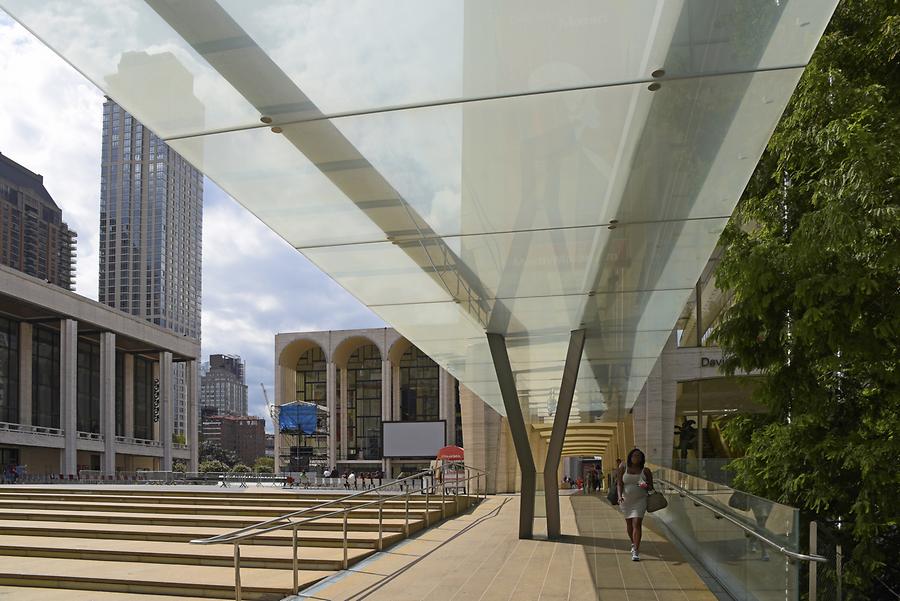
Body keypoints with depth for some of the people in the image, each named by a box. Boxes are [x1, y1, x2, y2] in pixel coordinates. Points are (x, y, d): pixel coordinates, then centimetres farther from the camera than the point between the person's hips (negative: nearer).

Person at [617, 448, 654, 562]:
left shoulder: (645, 471, 0)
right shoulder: (623, 469, 0)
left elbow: (651, 487, 6)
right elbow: (619, 484, -5)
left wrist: (646, 486, -18)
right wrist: (620, 496, -21)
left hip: (640, 500, -2)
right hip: (626, 500, 2)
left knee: (637, 524, -13)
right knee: (629, 523, 15)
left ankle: (636, 552, -14)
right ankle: (633, 544, 40)